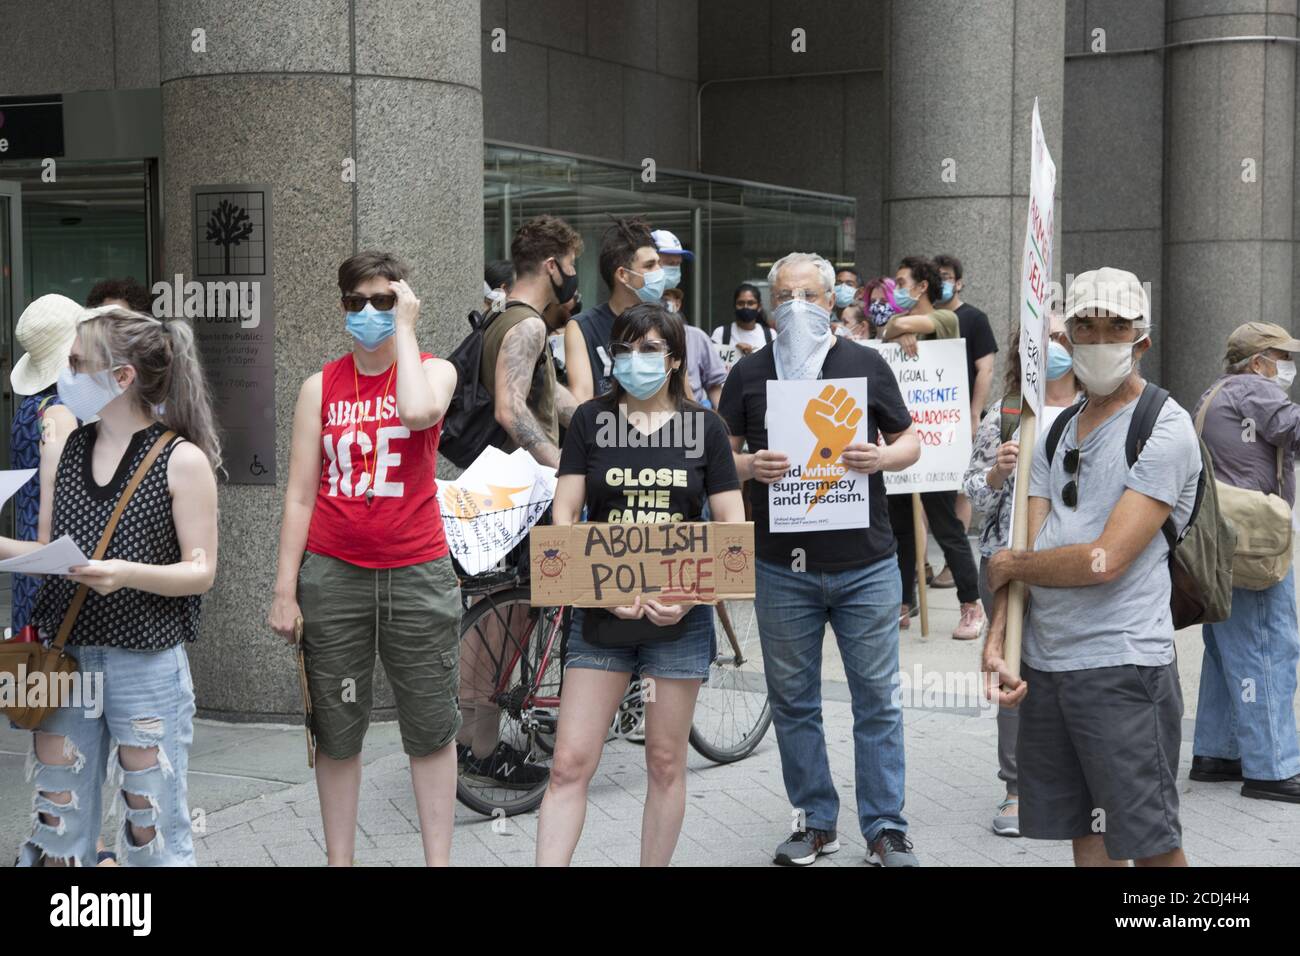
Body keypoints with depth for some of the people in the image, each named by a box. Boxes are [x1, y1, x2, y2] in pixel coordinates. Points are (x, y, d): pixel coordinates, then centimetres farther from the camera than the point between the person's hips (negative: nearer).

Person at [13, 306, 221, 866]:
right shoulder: (68, 449, 9)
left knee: (152, 831, 3)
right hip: (64, 657, 5)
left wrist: (129, 574, -26)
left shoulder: (182, 459, -8)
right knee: (58, 826, 10)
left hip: (146, 666, -5)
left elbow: (200, 572, -10)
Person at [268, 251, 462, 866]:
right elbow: (300, 496, 4)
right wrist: (285, 590, -2)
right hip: (332, 575, 1)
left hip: (416, 574, -1)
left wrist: (405, 328, -11)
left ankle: (438, 860, 13)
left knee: (430, 729, 5)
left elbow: (419, 411, -23)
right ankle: (339, 858, 20)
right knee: (337, 733, 8)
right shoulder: (320, 387, 7)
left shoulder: (433, 370, 4)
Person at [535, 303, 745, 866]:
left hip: (679, 617, 0)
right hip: (600, 614, 0)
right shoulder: (591, 420, 3)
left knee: (666, 764, 8)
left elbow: (732, 524, 1)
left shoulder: (704, 427, 3)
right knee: (570, 764, -3)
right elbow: (564, 515, -1)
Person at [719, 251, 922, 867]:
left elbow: (910, 442, 9)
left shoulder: (866, 365, 5)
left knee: (877, 699, 2)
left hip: (865, 565, -1)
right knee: (793, 700, 8)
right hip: (782, 567, 1)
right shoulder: (749, 373, 6)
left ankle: (886, 829, 11)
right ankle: (816, 821, 21)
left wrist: (880, 459, -13)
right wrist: (749, 466, -14)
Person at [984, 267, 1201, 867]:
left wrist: (1008, 566, -2)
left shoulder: (1166, 430, -9)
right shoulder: (1057, 432, 14)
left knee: (1151, 844, -1)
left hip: (1124, 670, -7)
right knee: (1084, 834, 13)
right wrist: (996, 643, -7)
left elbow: (1104, 561, -16)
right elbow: (1025, 550, 7)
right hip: (1043, 664, 7)